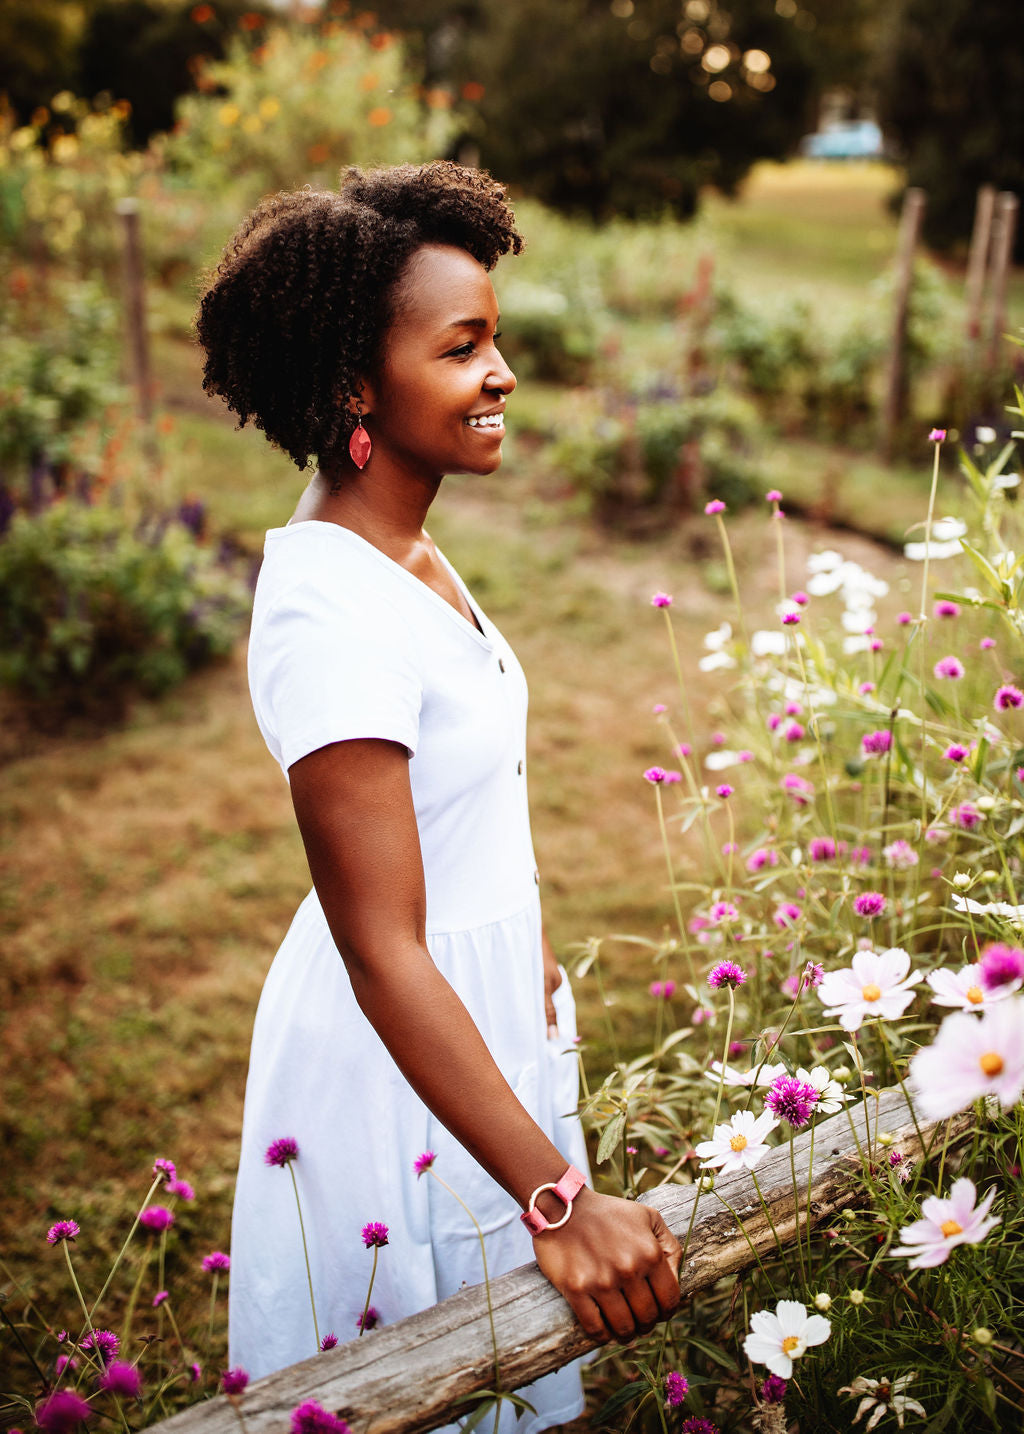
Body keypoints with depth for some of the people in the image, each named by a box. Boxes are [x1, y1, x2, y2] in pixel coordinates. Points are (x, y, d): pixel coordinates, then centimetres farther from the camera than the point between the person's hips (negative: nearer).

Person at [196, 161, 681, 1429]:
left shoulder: (399, 547, -1)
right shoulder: (331, 612, -30)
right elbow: (383, 953, -30)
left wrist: (529, 952, 22)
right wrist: (560, 1199, -28)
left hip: (482, 993, 8)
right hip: (401, 1046, -8)